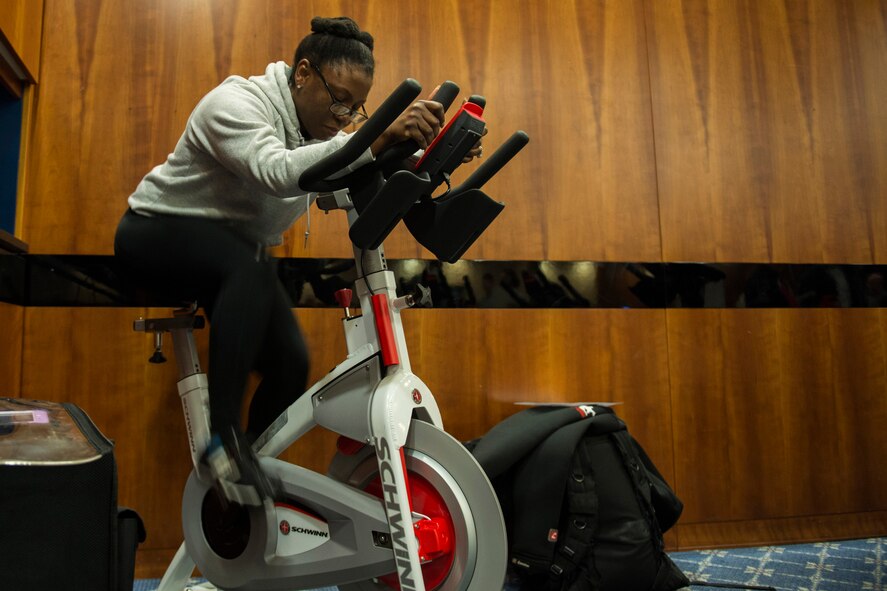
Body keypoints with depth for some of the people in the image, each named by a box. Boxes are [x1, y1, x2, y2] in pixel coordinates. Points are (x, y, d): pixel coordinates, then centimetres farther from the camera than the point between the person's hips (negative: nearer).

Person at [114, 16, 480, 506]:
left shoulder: (321, 133, 1)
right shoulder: (236, 103, -22)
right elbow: (278, 171, -42)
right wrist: (378, 138, -53)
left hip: (237, 250, 7)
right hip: (160, 229, -7)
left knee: (291, 362, -11)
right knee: (250, 272, -38)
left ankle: (254, 466, 9)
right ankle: (223, 438, -31)